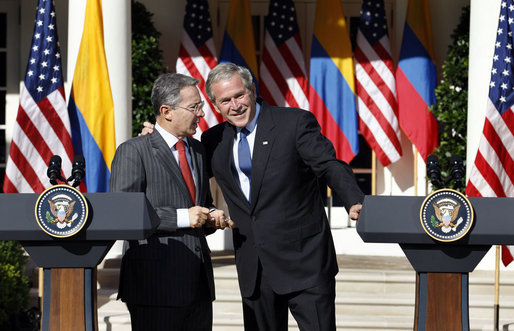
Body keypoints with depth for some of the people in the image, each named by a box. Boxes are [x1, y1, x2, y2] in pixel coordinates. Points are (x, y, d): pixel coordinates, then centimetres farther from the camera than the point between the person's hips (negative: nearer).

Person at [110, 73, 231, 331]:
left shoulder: (197, 150, 19)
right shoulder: (133, 151, -5)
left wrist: (211, 217, 6)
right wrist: (181, 218, -17)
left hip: (199, 283, 7)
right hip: (157, 282, -7)